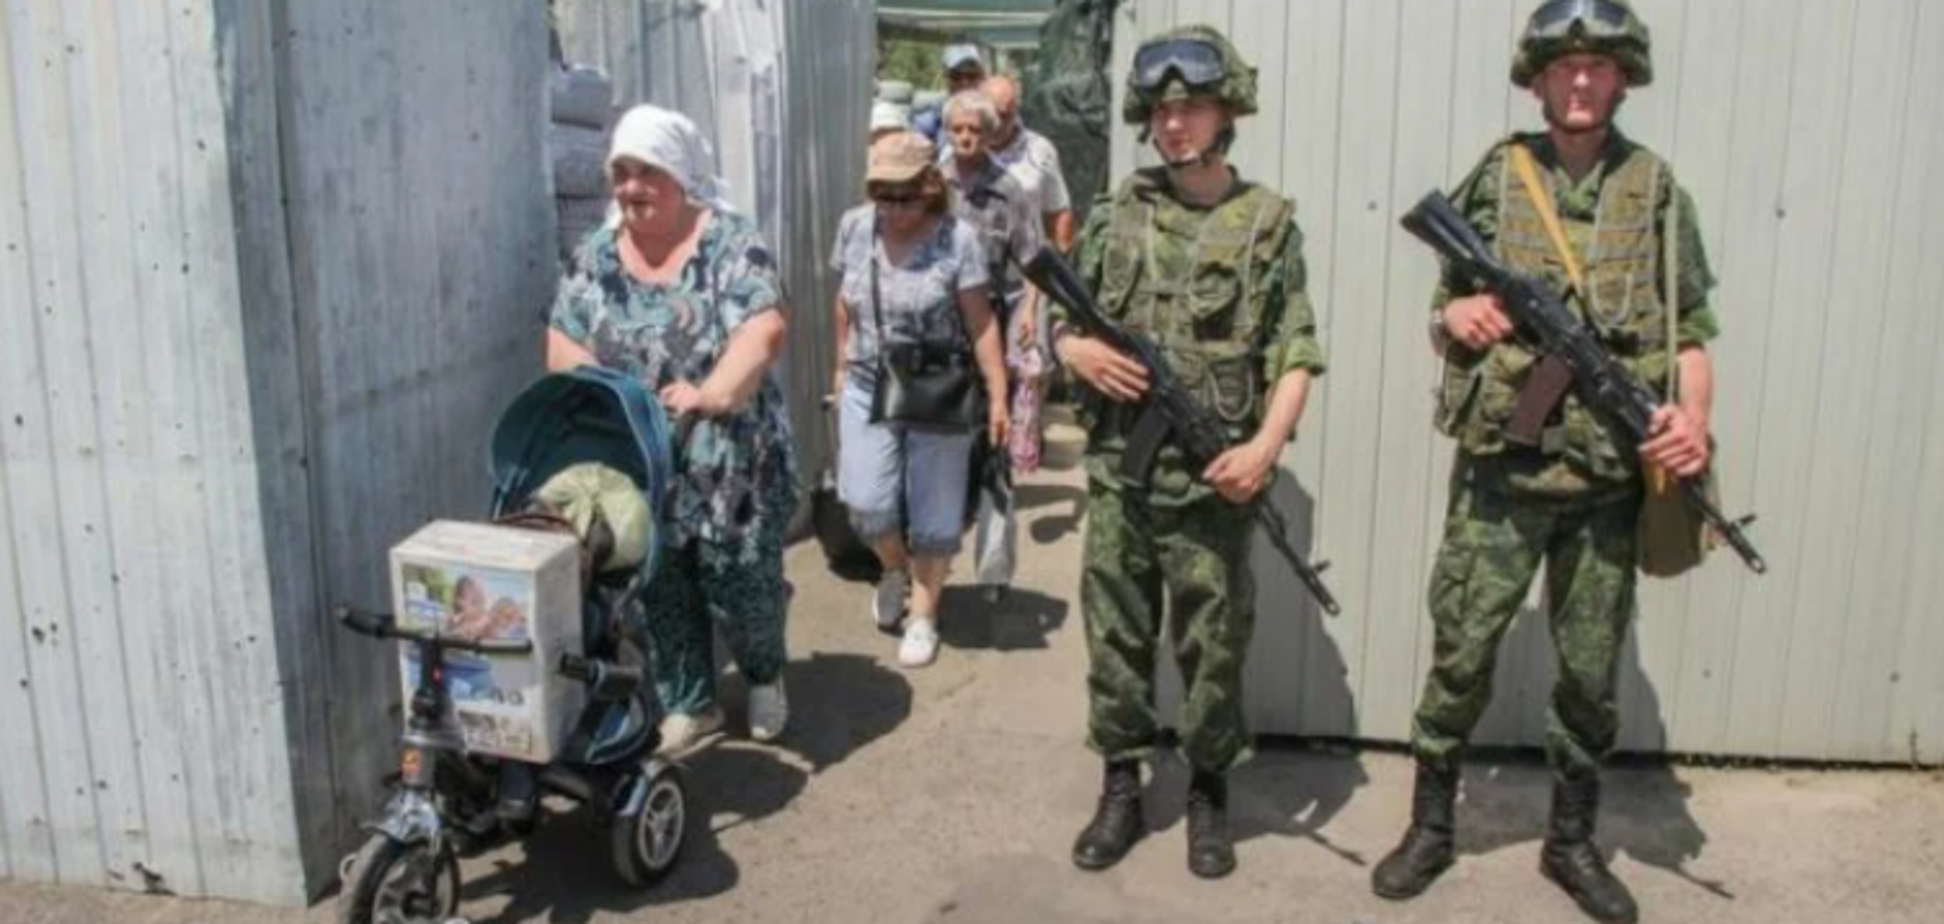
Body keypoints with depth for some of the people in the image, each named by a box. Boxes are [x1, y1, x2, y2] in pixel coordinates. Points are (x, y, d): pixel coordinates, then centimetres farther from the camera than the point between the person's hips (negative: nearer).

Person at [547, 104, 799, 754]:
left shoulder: (728, 242, -10)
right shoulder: (596, 256, 5)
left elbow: (765, 329, -22)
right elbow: (563, 340, 4)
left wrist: (713, 393, -38)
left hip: (728, 462, -4)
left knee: (739, 583, 5)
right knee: (659, 590, 13)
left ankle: (765, 676, 35)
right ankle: (688, 702, 32)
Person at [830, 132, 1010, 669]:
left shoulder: (958, 239, -14)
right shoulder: (854, 227, -1)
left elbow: (980, 325, -12)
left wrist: (998, 396, -14)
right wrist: (842, 365, 17)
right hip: (868, 388, 3)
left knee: (932, 511, 6)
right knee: (868, 503, -6)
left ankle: (923, 615, 23)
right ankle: (895, 568, 27)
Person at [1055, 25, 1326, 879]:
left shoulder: (1268, 223, -1)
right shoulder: (1114, 215, 7)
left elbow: (1296, 355, -5)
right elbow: (1061, 323, 13)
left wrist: (1266, 446, -18)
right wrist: (1080, 352, -10)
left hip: (1213, 479, -2)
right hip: (1117, 472, 3)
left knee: (1213, 643, 7)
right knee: (1115, 636, 10)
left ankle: (1209, 793, 26)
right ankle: (1120, 789, 26)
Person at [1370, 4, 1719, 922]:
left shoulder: (1656, 189, 4)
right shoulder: (1496, 177, 3)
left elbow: (1692, 329, 5)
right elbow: (1443, 312, 8)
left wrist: (1694, 417, -13)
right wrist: (1458, 313, -15)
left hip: (1610, 476, 1)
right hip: (1501, 469, -1)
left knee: (1592, 672, 11)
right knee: (1461, 655, 4)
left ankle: (1572, 841, 30)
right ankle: (1430, 827, 22)